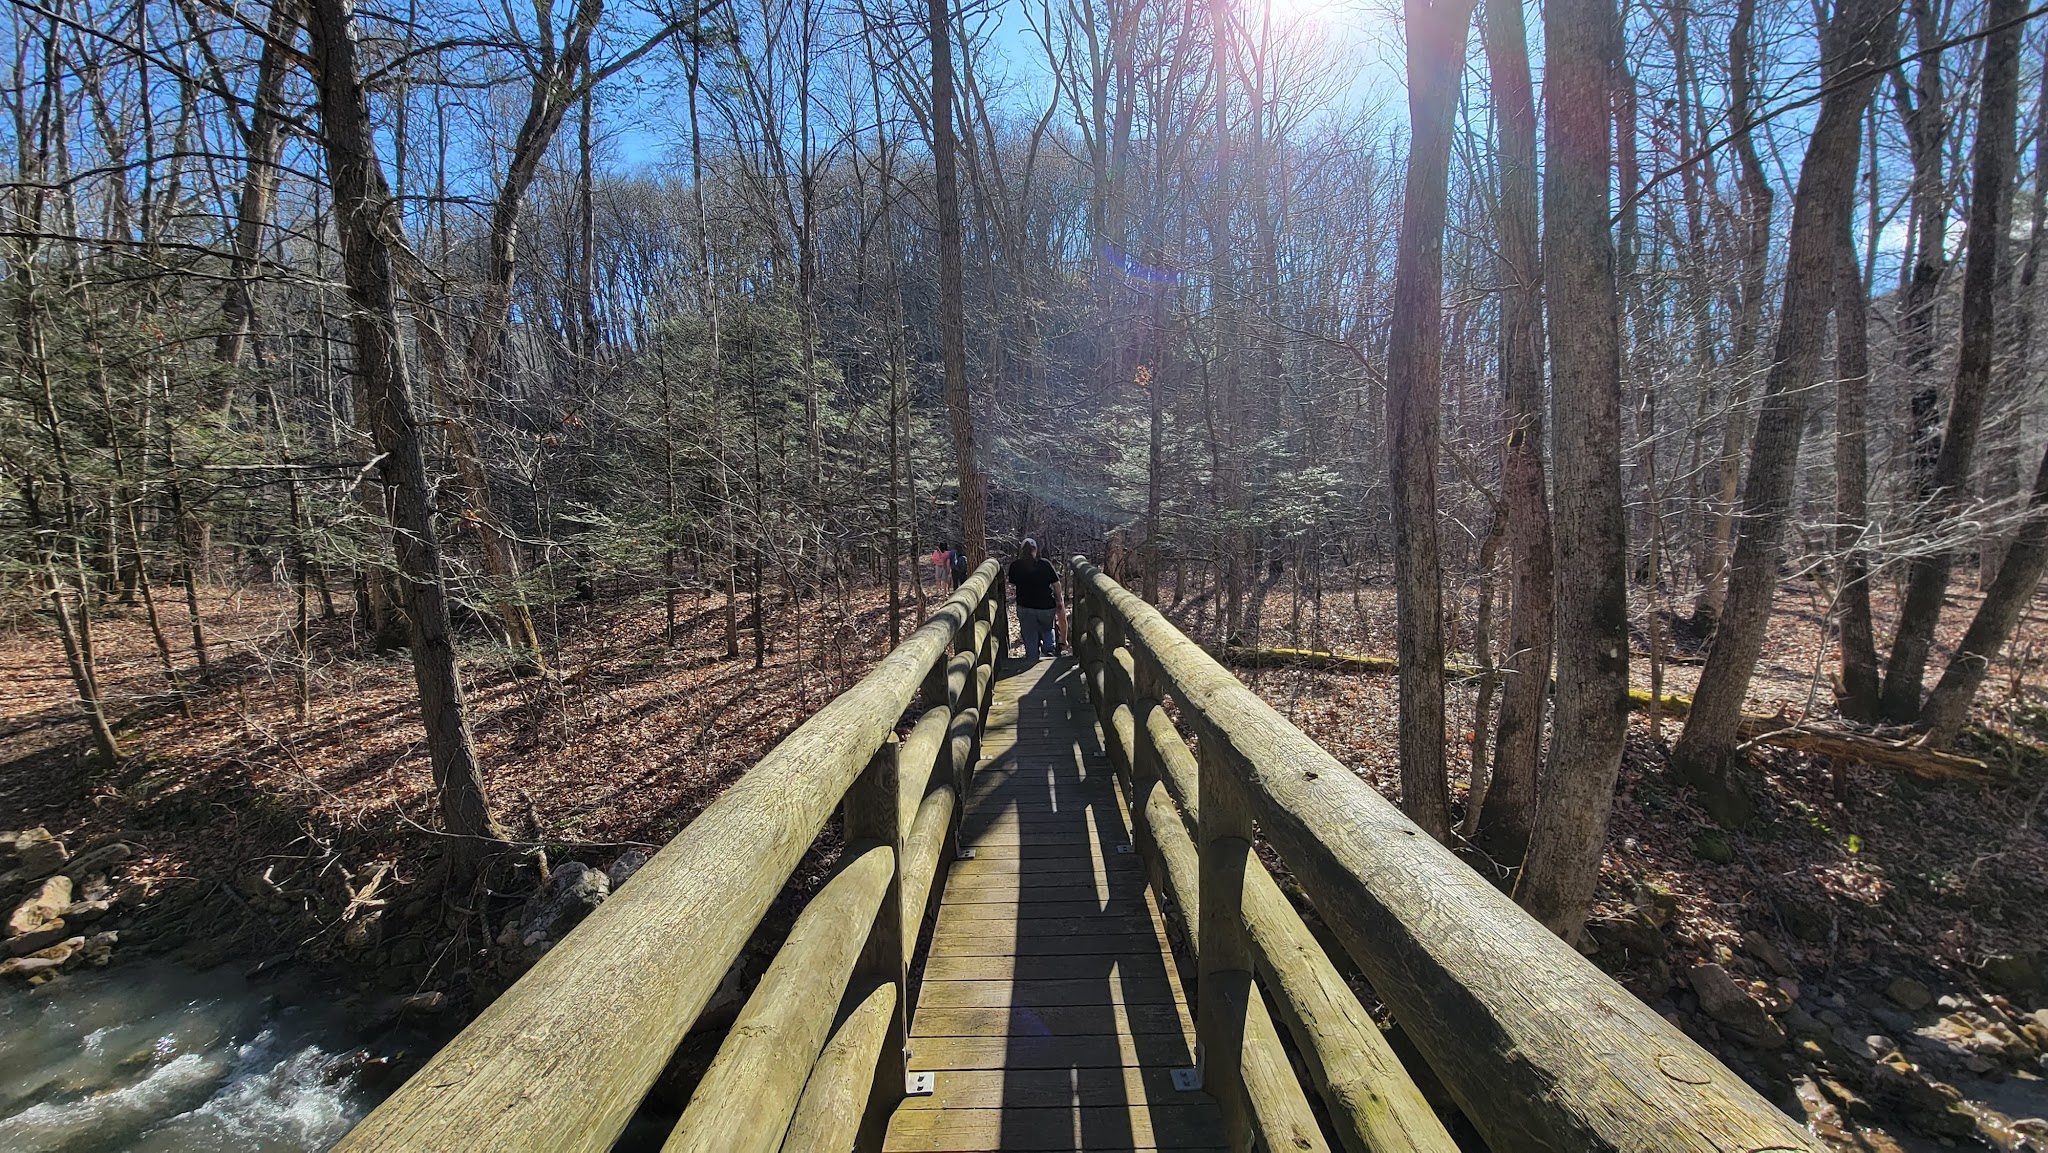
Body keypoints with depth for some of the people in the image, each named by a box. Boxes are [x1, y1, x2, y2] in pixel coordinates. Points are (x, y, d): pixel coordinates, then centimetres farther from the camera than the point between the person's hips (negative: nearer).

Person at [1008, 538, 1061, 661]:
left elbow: (1012, 584, 10)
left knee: (1030, 637, 13)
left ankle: (1032, 661, 16)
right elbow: (1056, 584, -2)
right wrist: (1058, 601, 11)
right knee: (1047, 630, 27)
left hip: (1025, 607, 0)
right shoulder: (1045, 564, -5)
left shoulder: (1015, 565, -5)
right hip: (1047, 607, 0)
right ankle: (1050, 649, 7)